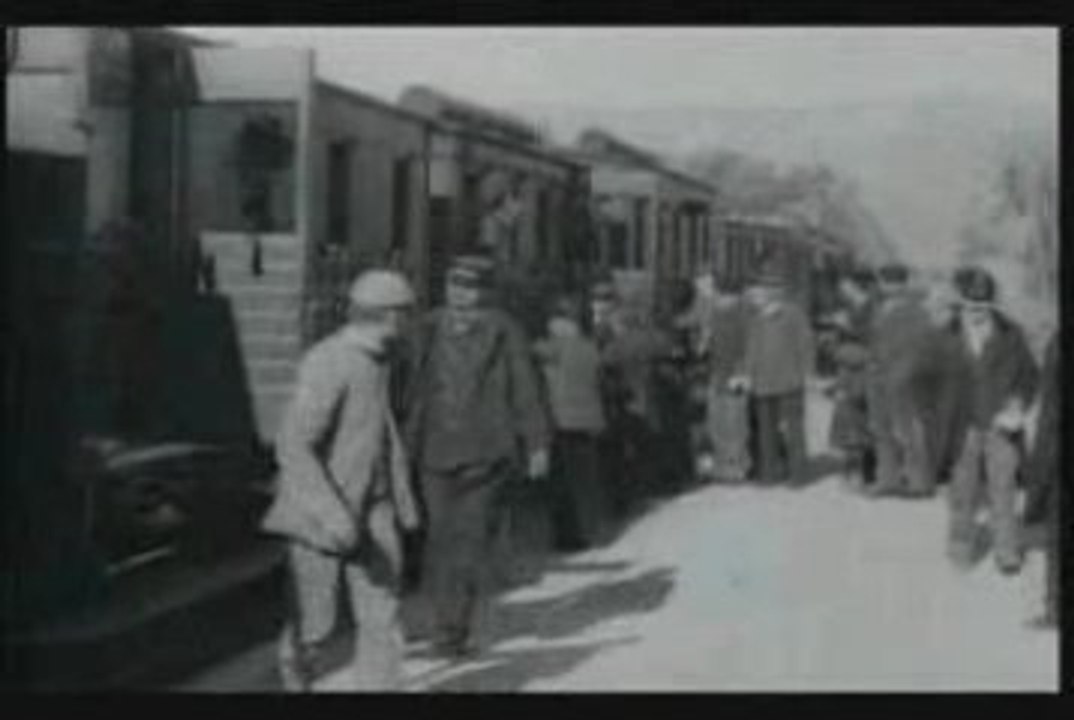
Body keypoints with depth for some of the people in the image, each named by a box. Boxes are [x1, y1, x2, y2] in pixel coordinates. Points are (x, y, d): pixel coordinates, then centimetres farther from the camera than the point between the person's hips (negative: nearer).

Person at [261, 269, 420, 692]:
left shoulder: (377, 359, 6)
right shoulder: (326, 363, -21)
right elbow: (293, 448, -25)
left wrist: (403, 498, 22)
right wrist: (333, 516, -30)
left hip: (370, 510, 7)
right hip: (320, 514, -7)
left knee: (382, 618, -3)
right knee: (315, 625, 5)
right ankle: (297, 680, 32)